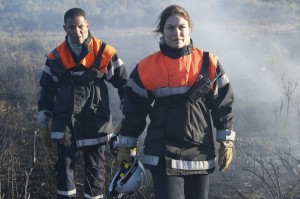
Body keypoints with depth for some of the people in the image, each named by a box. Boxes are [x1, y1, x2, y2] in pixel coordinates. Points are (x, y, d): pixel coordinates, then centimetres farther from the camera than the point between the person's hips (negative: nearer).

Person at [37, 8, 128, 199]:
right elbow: (47, 90, 14)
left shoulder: (105, 53, -3)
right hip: (65, 122, 2)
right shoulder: (56, 56, 4)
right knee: (64, 166, -4)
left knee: (95, 168, 6)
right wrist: (43, 123, 12)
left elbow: (124, 84, 5)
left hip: (95, 122, -1)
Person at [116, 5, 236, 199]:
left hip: (200, 153, 2)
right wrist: (125, 146, 9)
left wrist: (226, 142, 5)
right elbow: (134, 109, 6)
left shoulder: (208, 63, 0)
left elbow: (223, 104, 6)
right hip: (163, 155, -2)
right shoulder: (147, 67, -2)